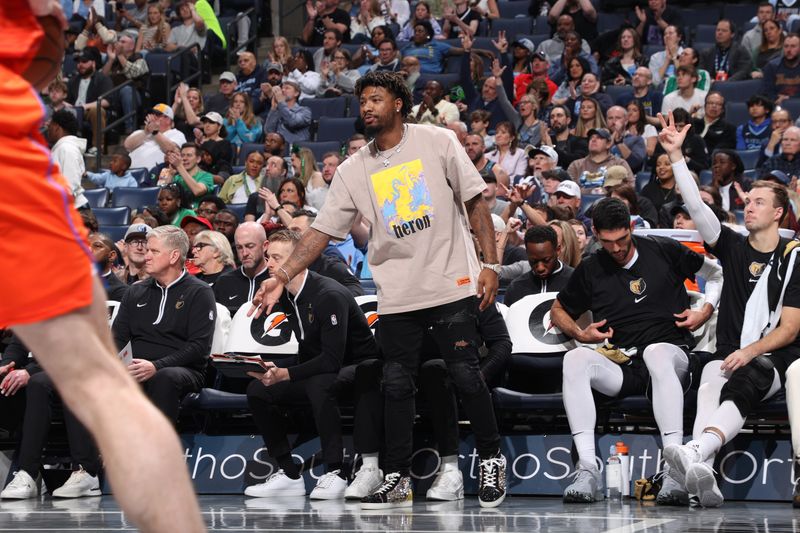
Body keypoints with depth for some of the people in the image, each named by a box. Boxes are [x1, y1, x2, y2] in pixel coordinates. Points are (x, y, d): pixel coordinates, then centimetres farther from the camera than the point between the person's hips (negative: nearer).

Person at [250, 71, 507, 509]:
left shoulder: (438, 142, -1)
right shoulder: (352, 171, 5)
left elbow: (474, 202, 1)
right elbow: (322, 230, 4)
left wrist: (490, 263, -5)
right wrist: (282, 277, -7)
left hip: (452, 284, -3)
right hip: (396, 295, 3)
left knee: (465, 375, -4)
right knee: (396, 385, 3)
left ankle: (491, 459, 13)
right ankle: (397, 479, 10)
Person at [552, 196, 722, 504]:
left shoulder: (664, 251, 8)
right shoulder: (590, 270, 13)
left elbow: (716, 274, 20)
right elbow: (558, 311, 27)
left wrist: (705, 312, 7)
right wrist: (580, 334, 9)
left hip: (670, 355, -2)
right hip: (620, 366, 2)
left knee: (656, 351, -40)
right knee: (574, 359, -30)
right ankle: (587, 472, -40)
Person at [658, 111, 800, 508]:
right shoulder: (733, 248, 14)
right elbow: (696, 207, 2)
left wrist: (750, 351, -18)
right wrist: (676, 156, -7)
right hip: (728, 356, 3)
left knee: (751, 376, -38)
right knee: (709, 390, -32)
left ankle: (696, 451, -66)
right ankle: (702, 473, -59)